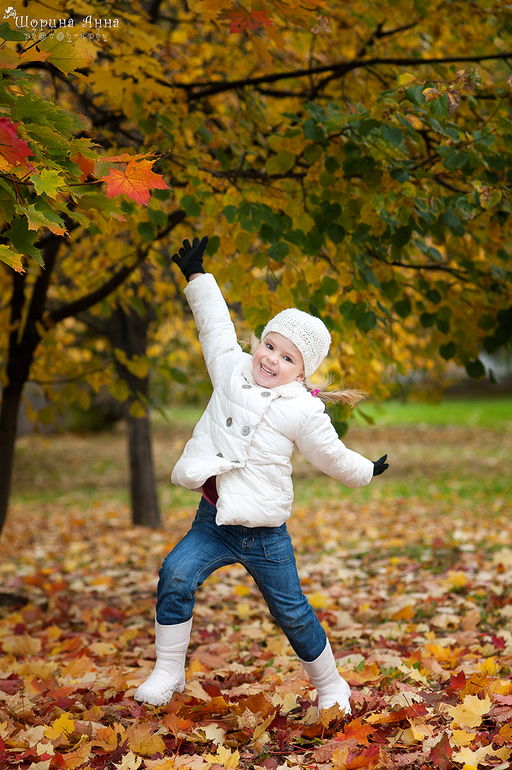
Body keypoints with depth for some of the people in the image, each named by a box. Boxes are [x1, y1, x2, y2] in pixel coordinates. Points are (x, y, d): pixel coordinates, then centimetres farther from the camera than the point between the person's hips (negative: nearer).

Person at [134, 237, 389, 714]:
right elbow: (216, 325, 15)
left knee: (292, 613, 8)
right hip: (213, 520, 3)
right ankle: (168, 673, -4)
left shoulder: (302, 411, -6)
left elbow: (332, 457, 9)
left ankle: (330, 684, 31)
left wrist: (366, 472, 19)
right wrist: (196, 276, 20)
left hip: (264, 534, -3)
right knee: (175, 576, -19)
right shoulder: (232, 371, 3)